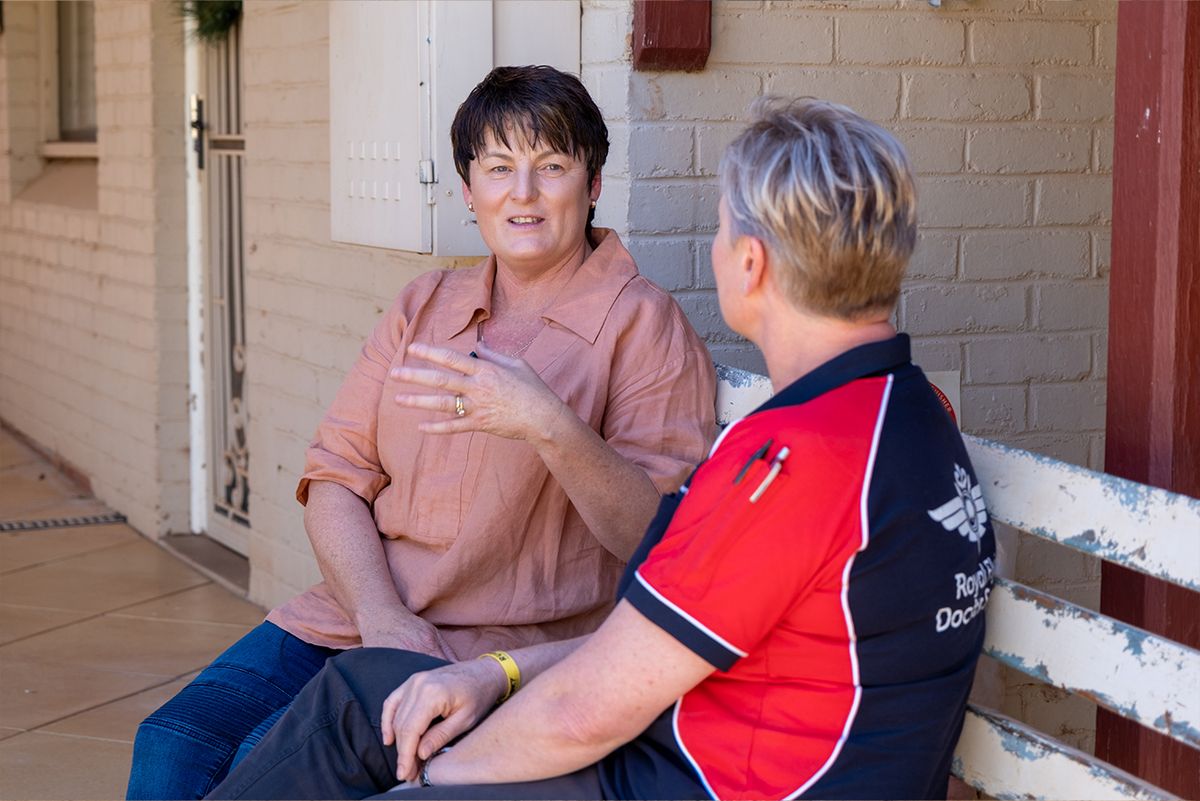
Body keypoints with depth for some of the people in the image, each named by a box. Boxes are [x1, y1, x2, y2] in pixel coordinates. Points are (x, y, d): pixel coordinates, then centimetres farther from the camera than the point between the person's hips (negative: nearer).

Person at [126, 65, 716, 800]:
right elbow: (334, 480, 10)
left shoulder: (644, 325, -3)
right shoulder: (425, 306, 15)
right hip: (352, 614, 6)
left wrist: (551, 426, -28)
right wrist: (379, 612, -9)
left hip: (502, 651, -5)